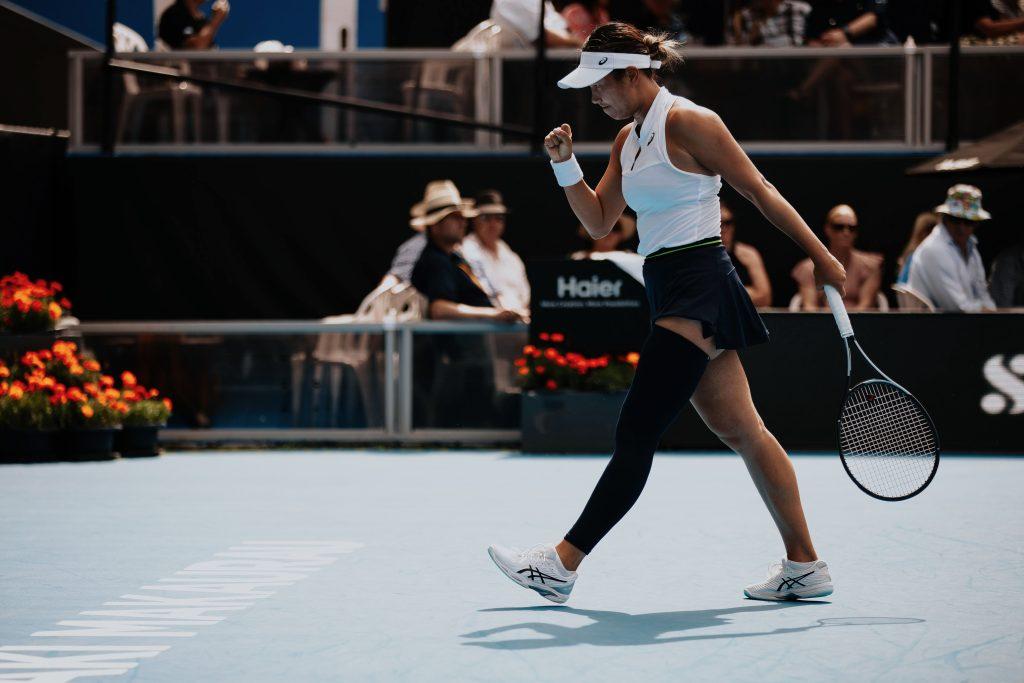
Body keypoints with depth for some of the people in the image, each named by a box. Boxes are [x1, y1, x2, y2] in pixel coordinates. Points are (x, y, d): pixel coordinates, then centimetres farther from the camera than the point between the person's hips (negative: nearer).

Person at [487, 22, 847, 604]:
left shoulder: (688, 123, -10)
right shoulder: (628, 138, 16)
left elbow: (760, 190, -7)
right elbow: (600, 222, 19)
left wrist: (822, 257, -4)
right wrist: (566, 166, 4)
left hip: (698, 288, -10)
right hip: (671, 291, 10)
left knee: (637, 433, -10)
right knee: (742, 431, 9)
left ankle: (562, 565, -12)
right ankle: (805, 566, 12)